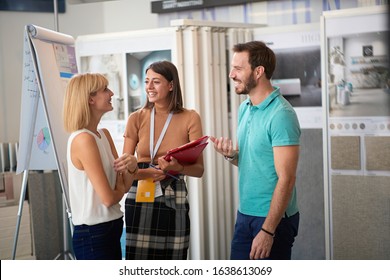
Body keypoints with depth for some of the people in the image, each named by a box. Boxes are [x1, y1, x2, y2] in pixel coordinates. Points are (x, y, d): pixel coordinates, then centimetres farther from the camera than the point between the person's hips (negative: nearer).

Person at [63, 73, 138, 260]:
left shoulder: (104, 134, 9)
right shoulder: (83, 139, -18)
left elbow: (125, 185, 8)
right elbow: (108, 198, -20)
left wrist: (132, 166, -12)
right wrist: (120, 188, 1)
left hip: (111, 229, 9)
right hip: (92, 235, -9)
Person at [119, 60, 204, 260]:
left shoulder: (190, 118, 1)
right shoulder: (136, 118, 3)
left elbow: (199, 169, -2)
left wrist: (178, 167, -23)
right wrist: (146, 173, -23)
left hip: (174, 202, 0)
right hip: (140, 201, 0)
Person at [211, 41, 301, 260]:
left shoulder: (281, 115, -18)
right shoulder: (245, 108, 8)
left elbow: (286, 179, -20)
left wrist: (267, 230, -22)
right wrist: (231, 154, -4)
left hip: (273, 218, -8)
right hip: (245, 214, 8)